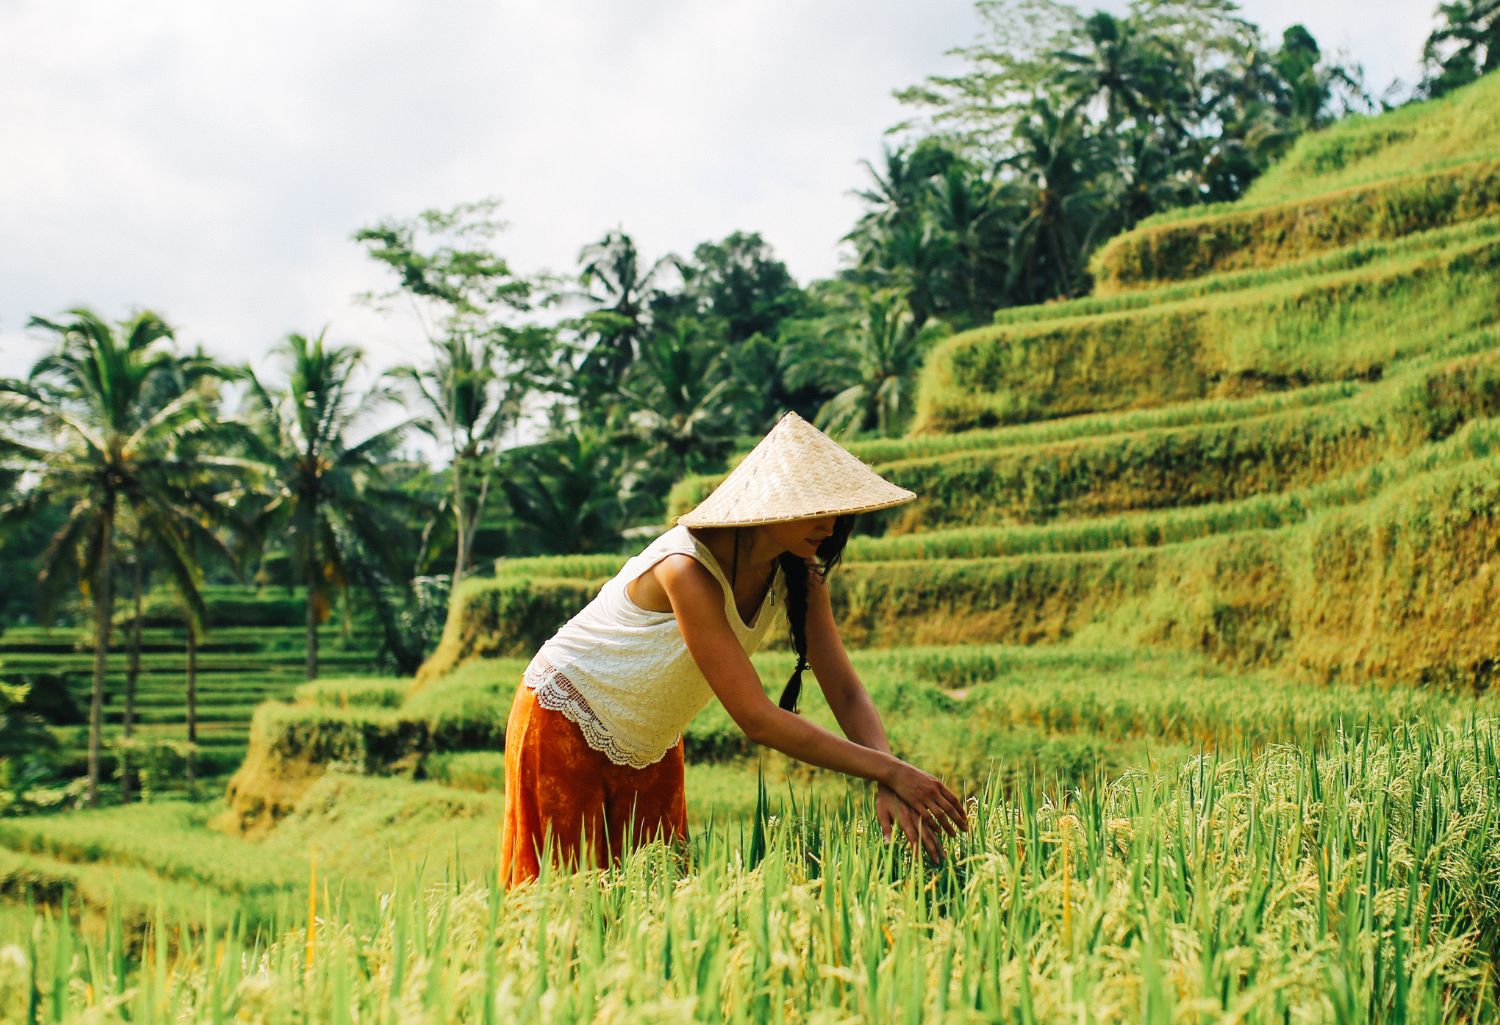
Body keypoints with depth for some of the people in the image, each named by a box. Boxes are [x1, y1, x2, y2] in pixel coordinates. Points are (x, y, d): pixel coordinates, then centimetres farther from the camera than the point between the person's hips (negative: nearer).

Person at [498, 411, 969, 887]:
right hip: (565, 721, -7)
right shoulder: (688, 569, -35)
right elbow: (756, 718, -37)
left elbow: (847, 692, -15)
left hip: (651, 746, 7)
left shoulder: (799, 575, -11)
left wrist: (889, 786, -34)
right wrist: (890, 771, -38)